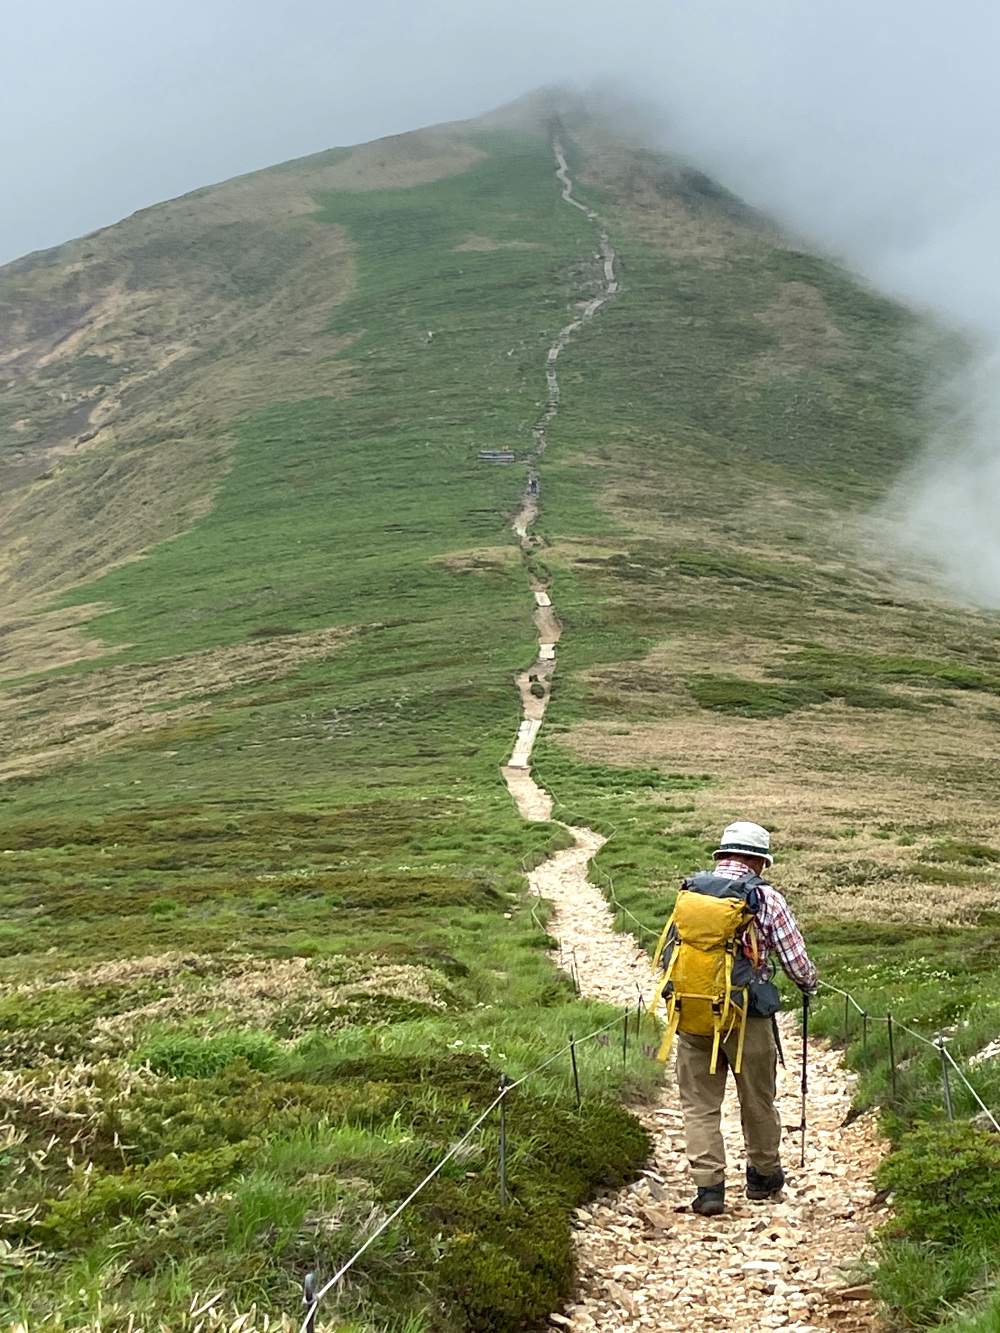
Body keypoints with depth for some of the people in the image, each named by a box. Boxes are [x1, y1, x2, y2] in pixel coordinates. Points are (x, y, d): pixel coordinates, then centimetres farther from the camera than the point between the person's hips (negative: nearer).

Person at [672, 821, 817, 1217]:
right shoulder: (767, 899, -5)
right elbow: (796, 962, -3)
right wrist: (809, 985, 19)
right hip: (746, 1016, -2)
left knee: (699, 1103, 9)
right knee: (757, 1100, 16)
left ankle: (708, 1186, 4)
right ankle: (763, 1176, 33)